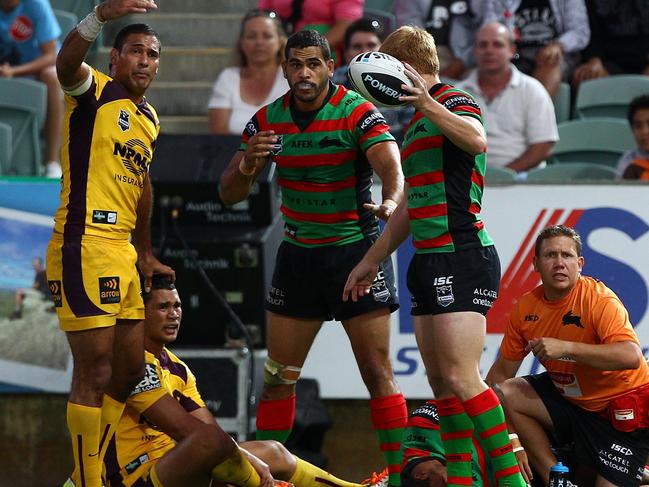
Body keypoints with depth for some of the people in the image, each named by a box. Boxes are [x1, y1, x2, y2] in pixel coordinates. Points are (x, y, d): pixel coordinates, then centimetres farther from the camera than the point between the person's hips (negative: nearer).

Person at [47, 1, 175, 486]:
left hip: (122, 255, 9)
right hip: (84, 246, -9)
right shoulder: (94, 90, -5)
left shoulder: (150, 119, 19)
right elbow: (66, 63, -28)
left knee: (129, 369, 14)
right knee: (95, 373, -10)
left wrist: (146, 252, 32)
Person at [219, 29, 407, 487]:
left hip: (356, 248, -4)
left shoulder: (358, 112, -14)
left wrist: (391, 200, -52)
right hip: (298, 254, 4)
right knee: (278, 376, 5)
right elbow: (230, 193, 0)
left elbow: (390, 163, -30)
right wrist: (247, 165, -23)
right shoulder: (268, 120, 0)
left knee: (377, 371, -9)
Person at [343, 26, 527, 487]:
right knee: (441, 382, 6)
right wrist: (372, 259, 34)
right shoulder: (415, 124, 23)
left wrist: (428, 103, -41)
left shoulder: (456, 102, -6)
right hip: (430, 261, 10)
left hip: (463, 255, -10)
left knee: (459, 376, -16)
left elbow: (477, 139, -31)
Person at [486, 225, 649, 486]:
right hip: (568, 397, 6)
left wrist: (566, 347, -39)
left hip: (621, 403, -6)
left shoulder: (599, 299, -22)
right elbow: (503, 370, 6)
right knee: (505, 395, -12)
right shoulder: (525, 307, -4)